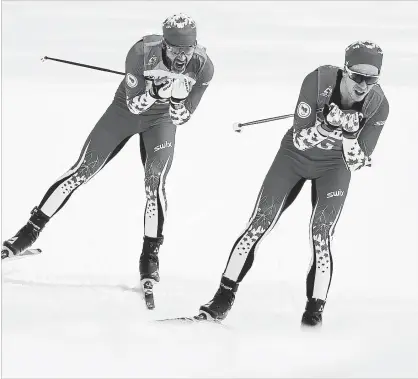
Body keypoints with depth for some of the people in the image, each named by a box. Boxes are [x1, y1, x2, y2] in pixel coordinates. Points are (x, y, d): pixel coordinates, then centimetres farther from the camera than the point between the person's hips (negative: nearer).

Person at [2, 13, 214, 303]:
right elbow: (134, 104, -26)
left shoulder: (203, 66, -25)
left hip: (162, 119, 1)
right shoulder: (143, 51, -31)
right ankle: (31, 231, 8)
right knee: (82, 171, -2)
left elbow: (182, 117, -15)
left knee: (155, 185, -16)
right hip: (126, 110, -1)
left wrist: (177, 101, -36)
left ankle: (150, 256, 0)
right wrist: (155, 91, -45)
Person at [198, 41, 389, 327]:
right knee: (259, 225, -6)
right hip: (296, 154, 0)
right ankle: (225, 296, 5)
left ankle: (316, 307, -3)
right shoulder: (319, 80, -29)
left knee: (321, 235, -17)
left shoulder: (378, 105, -23)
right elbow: (300, 140, -25)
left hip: (334, 166, 0)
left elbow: (358, 163, -18)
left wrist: (350, 135, -37)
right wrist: (328, 126, -43)